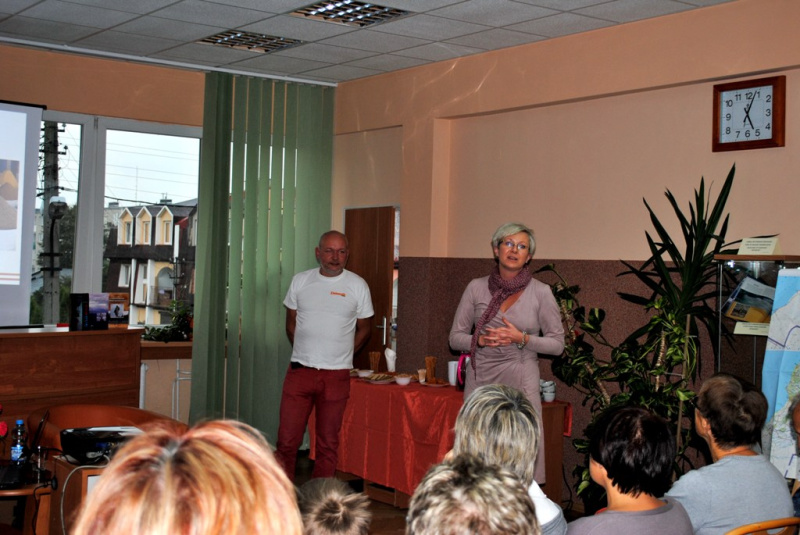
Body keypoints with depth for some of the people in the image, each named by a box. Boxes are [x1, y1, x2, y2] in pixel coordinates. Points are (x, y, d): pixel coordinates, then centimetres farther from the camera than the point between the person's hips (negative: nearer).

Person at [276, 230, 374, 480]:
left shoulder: (357, 286, 2)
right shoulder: (300, 281, 6)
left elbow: (363, 329, 10)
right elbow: (291, 323, 14)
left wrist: (341, 356, 5)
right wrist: (305, 354, 7)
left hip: (336, 375, -1)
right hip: (300, 371, 1)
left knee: (328, 443, 7)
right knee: (287, 441, 0)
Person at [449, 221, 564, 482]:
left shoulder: (541, 292, 1)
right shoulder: (476, 287, 6)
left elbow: (557, 344, 5)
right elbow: (455, 337, 10)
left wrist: (522, 339, -11)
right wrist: (481, 340, -11)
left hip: (520, 382, -2)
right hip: (481, 380, 2)